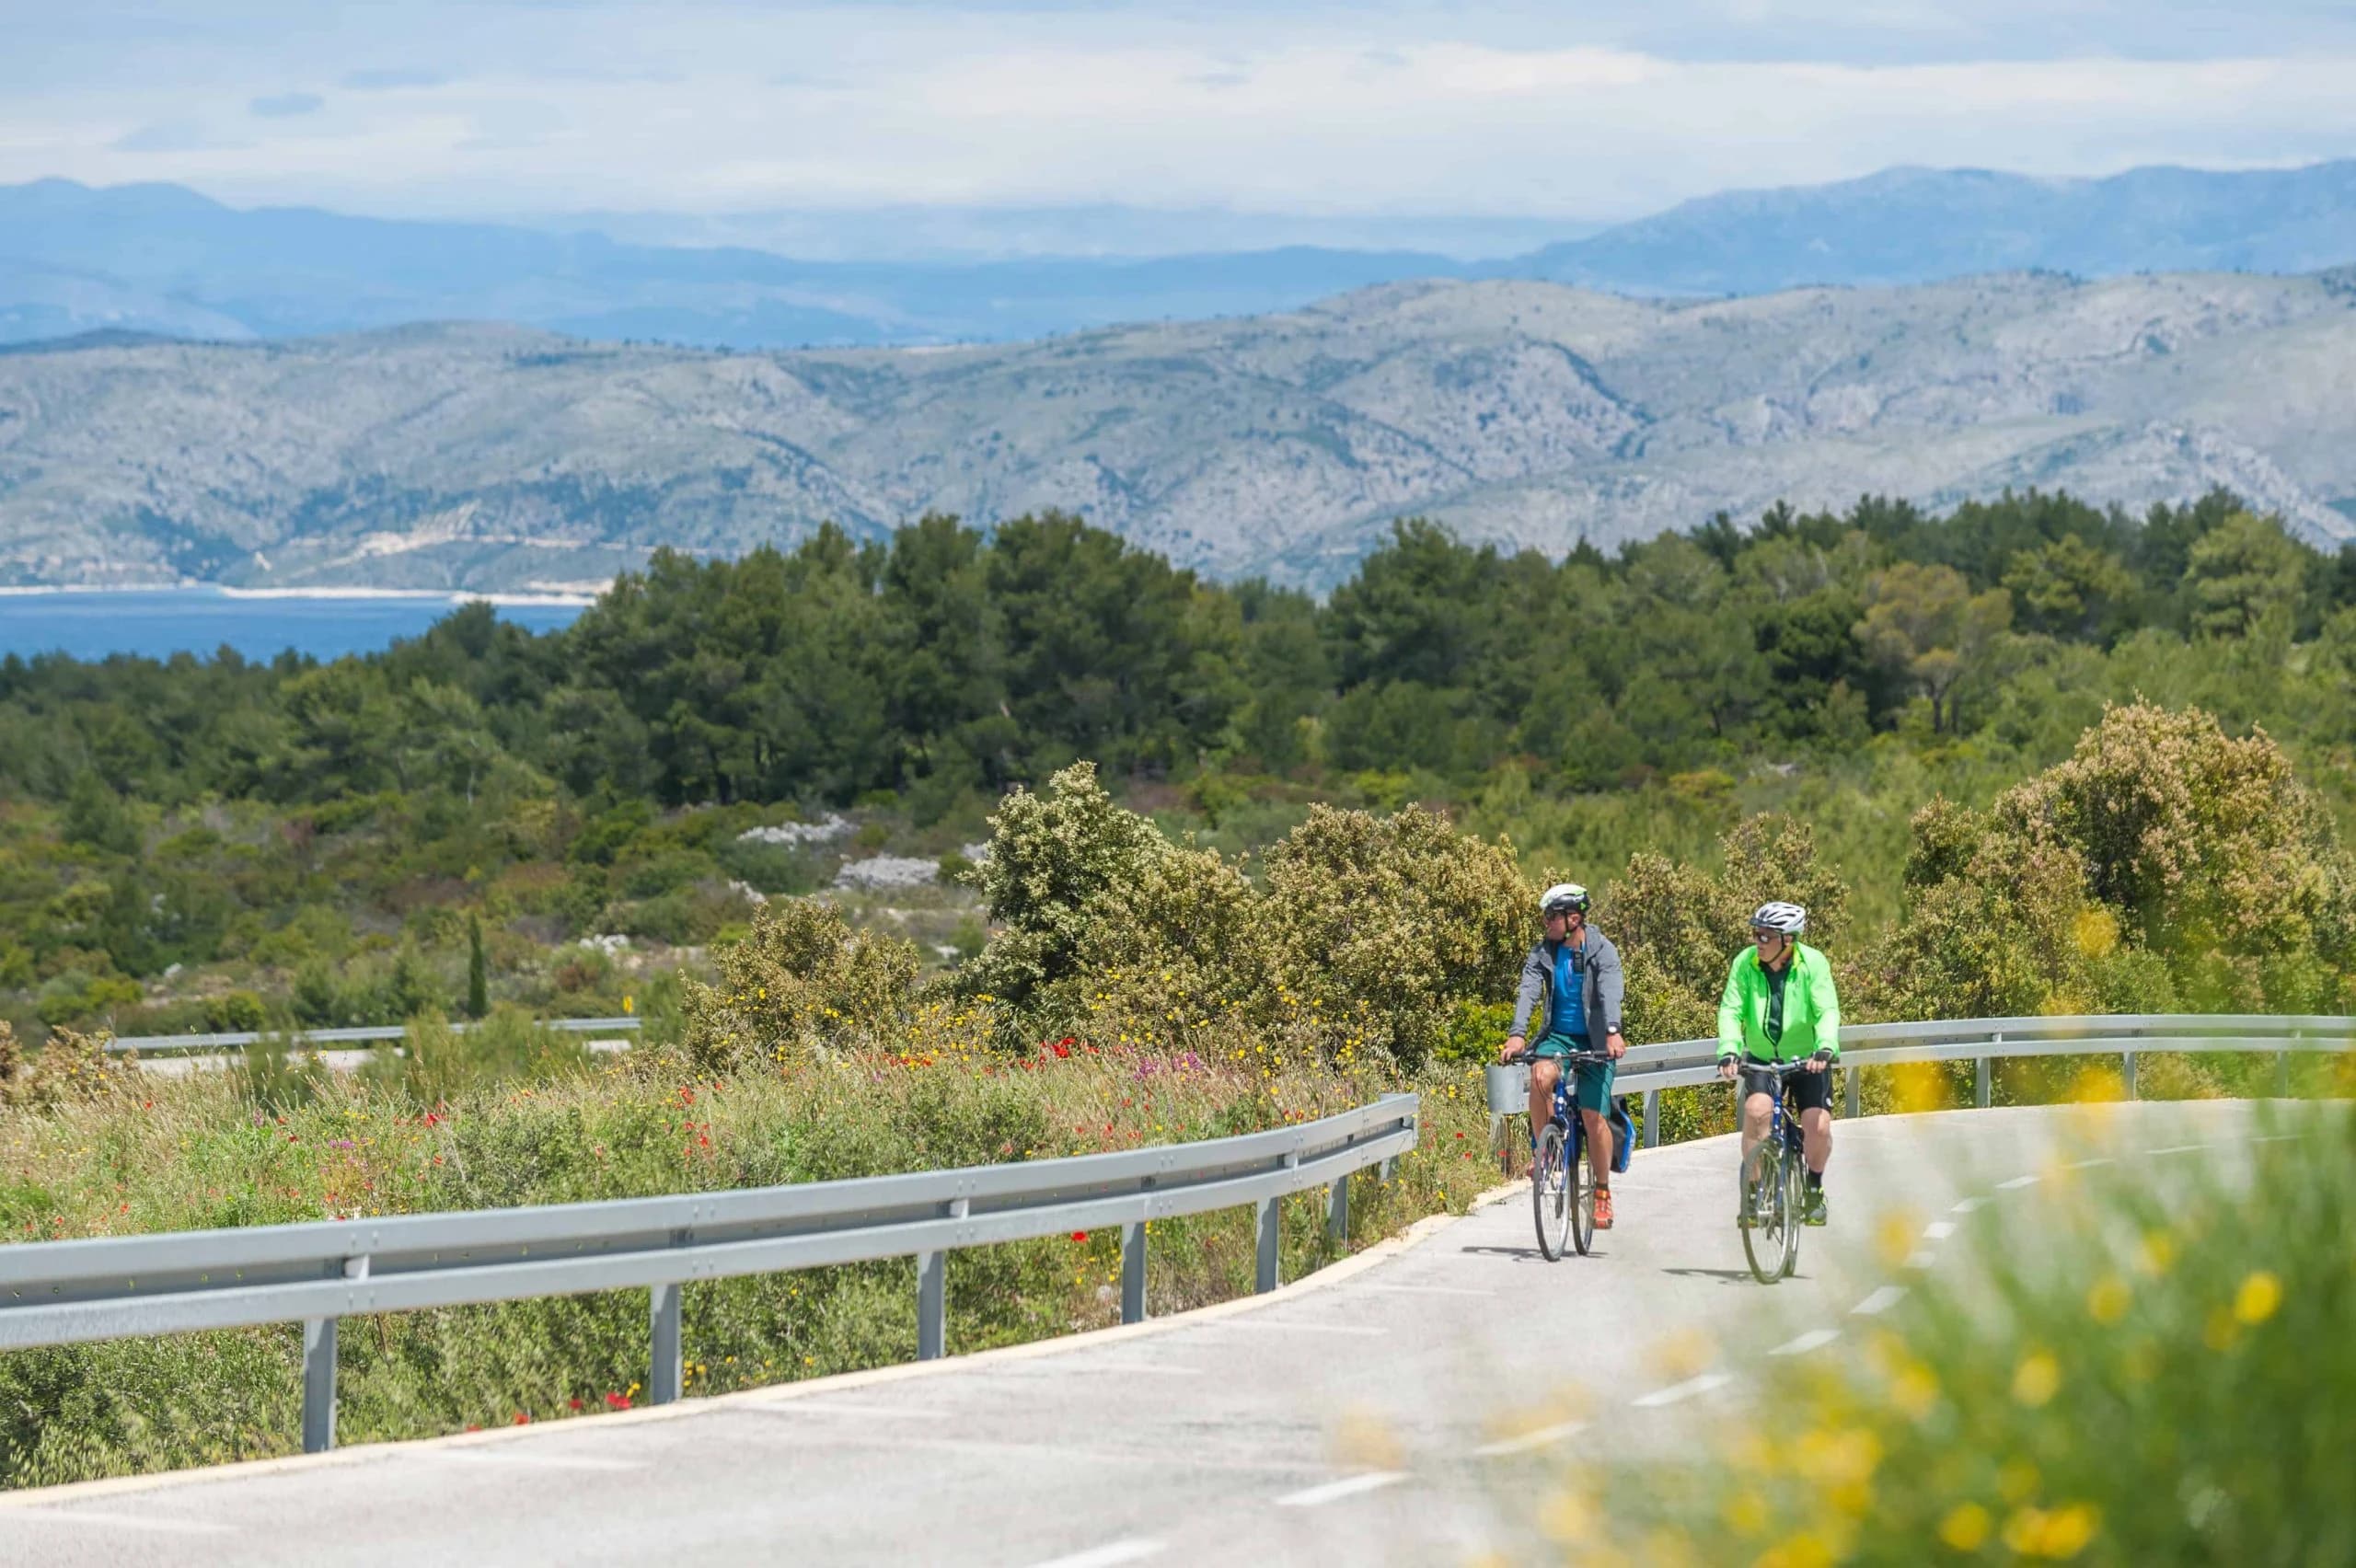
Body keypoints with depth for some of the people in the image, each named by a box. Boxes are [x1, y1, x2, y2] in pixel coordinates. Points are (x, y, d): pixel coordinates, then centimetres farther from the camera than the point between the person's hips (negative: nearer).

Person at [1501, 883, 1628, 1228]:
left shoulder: (1602, 951, -10)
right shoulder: (1543, 954, -1)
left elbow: (1610, 993, -25)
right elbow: (1528, 993, -14)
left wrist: (1613, 1032, -43)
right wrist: (1518, 1034, -31)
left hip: (1594, 1042, -2)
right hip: (1557, 1036, 2)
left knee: (1594, 1117, -7)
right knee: (1540, 1076, -31)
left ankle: (1603, 1190, 10)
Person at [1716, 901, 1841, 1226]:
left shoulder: (1813, 963, -15)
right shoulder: (1745, 963, -11)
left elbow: (1828, 1011, -22)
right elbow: (1731, 1010, -16)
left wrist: (1826, 1048, -41)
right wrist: (1728, 1051, -34)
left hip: (1807, 1061, -1)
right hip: (1762, 1059, 1)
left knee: (1818, 1126, -14)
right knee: (1757, 1110, -27)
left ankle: (1814, 1187, 16)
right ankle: (1752, 1188, -13)